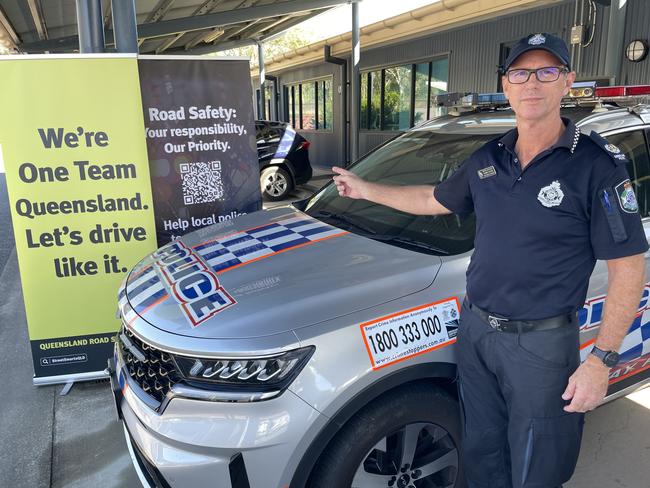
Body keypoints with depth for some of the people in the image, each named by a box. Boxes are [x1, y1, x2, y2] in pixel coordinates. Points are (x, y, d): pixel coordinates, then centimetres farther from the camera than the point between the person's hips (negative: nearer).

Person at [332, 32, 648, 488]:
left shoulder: (597, 164, -14)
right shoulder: (487, 159, 3)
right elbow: (435, 200, 18)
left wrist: (601, 360, -18)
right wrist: (366, 189, 23)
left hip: (541, 344, -5)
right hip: (475, 330, 5)